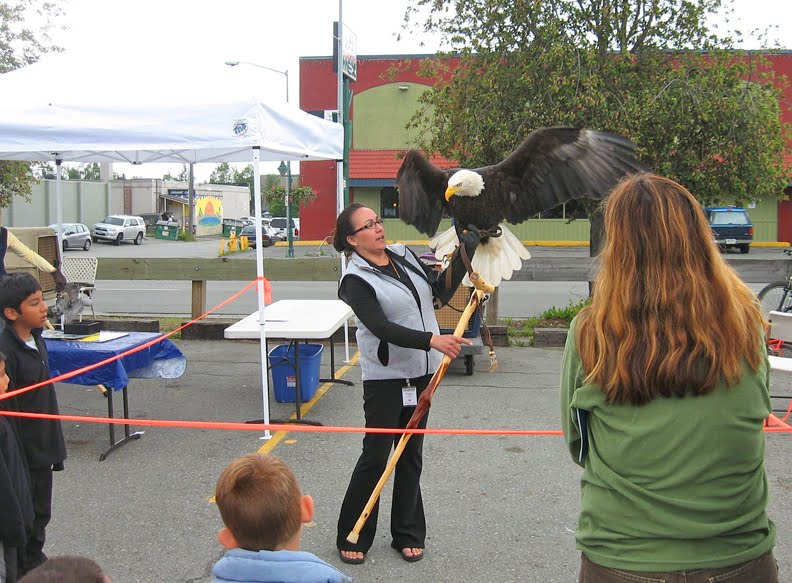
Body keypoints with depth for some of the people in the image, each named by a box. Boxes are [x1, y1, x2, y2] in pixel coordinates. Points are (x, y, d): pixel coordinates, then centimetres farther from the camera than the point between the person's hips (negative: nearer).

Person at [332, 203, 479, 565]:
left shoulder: (405, 256, 7)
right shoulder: (356, 280, -14)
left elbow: (441, 291, 10)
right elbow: (382, 328, -25)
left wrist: (466, 251, 2)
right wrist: (432, 340, -36)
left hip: (421, 373, 6)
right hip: (385, 378, -6)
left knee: (411, 456, 14)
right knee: (375, 457, 0)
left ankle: (407, 534, 26)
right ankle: (352, 536, 17)